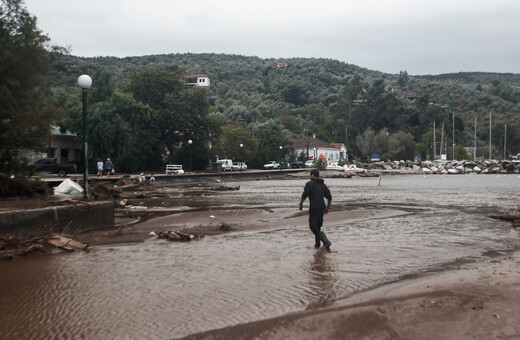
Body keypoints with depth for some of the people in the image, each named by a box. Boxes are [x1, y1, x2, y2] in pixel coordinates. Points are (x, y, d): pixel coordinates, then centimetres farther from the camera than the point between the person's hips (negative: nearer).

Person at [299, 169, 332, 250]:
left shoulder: (309, 184, -6)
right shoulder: (323, 184, 13)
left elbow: (304, 195, -15)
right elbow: (329, 198, 10)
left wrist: (301, 204, 1)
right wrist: (327, 208, 20)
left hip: (314, 208, -7)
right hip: (322, 208, 7)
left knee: (313, 227, -3)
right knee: (318, 226, 19)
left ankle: (326, 241, -19)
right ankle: (317, 244, 24)